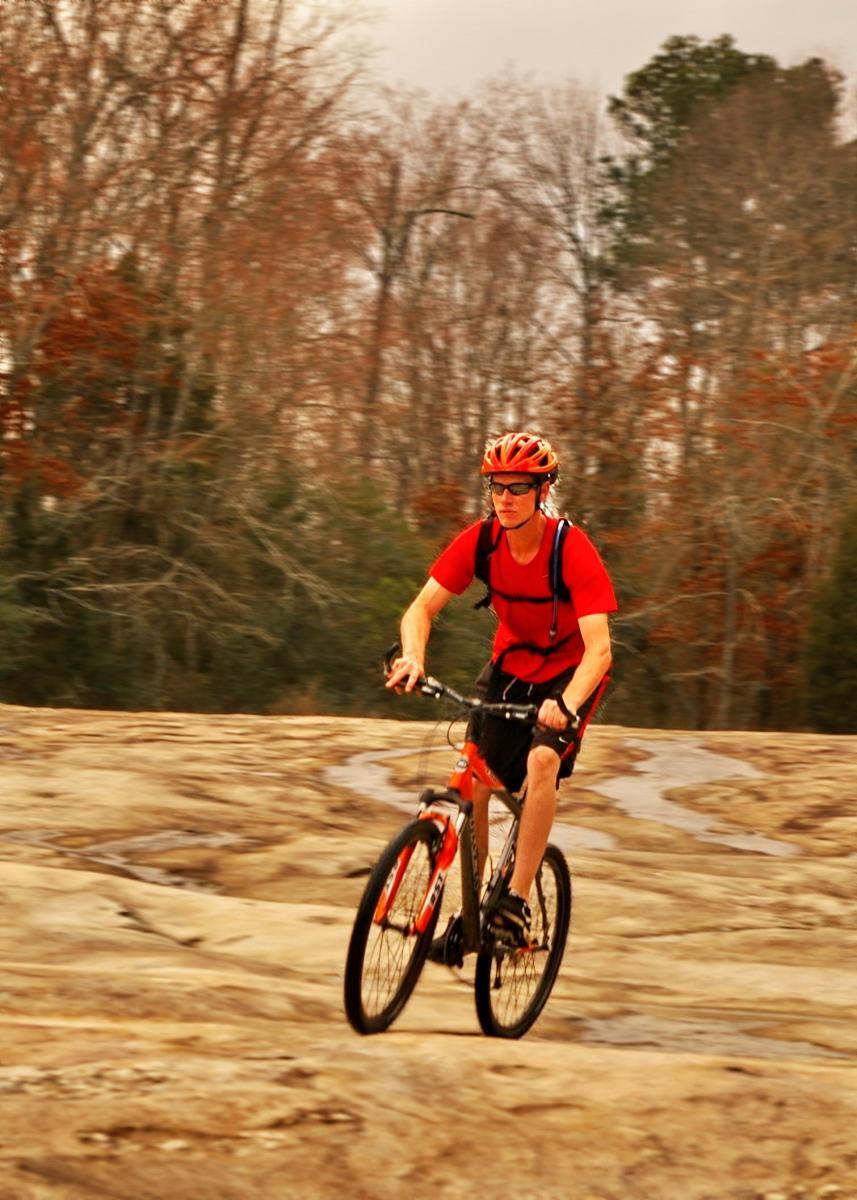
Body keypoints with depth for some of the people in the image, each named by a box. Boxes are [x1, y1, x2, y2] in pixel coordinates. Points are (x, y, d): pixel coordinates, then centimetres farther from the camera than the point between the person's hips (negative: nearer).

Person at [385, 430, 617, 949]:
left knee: (542, 760, -30)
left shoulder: (572, 550, -29)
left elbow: (599, 648, -36)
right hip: (510, 667, 4)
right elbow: (423, 608, -17)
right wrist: (413, 656, -39)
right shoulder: (479, 542, -17)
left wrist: (567, 704, -53)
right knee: (473, 786, -7)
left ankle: (517, 901, -24)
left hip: (571, 673, -4)